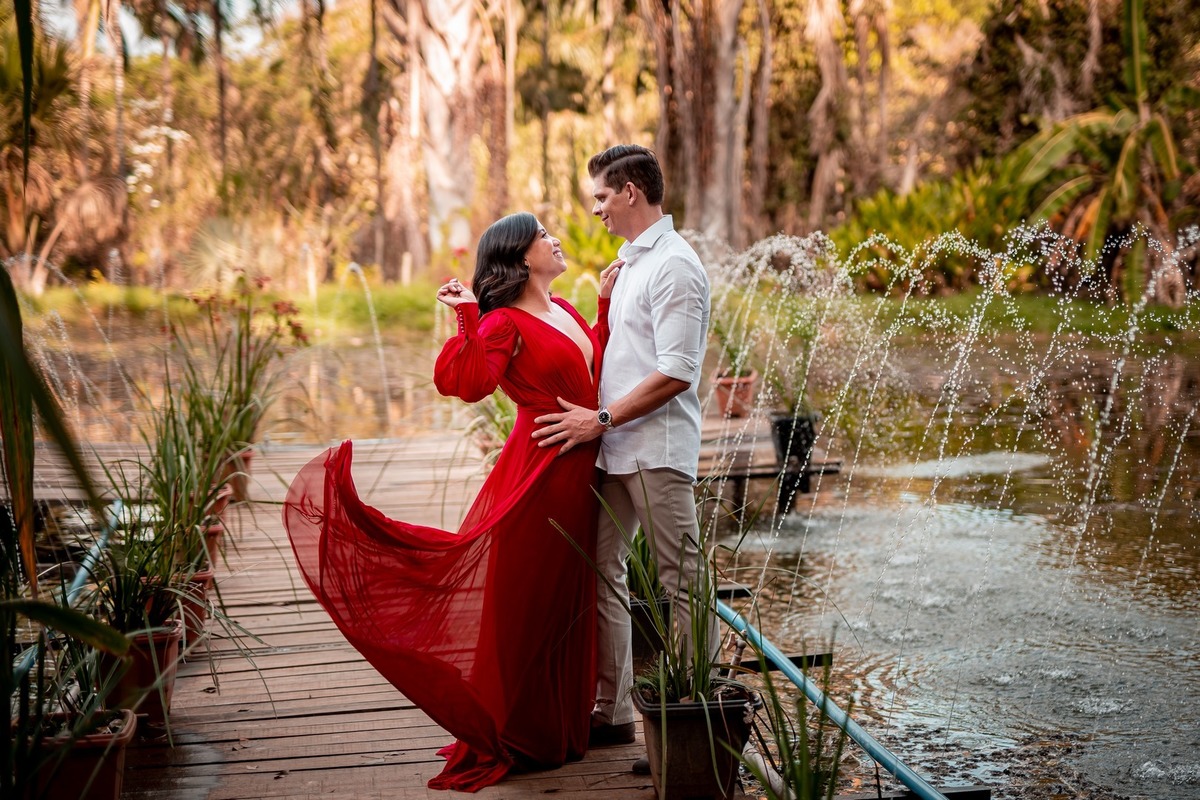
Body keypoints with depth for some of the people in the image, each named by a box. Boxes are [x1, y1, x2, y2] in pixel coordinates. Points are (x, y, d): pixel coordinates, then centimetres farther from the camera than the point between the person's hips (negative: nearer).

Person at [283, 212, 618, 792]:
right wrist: (467, 320, -32)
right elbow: (471, 383, -28)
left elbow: (600, 366, 25)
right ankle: (513, 736, 13)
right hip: (539, 468, -8)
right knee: (523, 603, 1)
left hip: (580, 472, 8)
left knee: (566, 601, 16)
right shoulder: (504, 324, -11)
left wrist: (607, 305, 21)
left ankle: (560, 725, 30)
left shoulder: (565, 311, 13)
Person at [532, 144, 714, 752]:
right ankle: (611, 710, 20)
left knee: (679, 585, -3)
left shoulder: (673, 265, -12)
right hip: (614, 449, 10)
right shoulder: (630, 263, 17)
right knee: (600, 571, 11)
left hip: (657, 450, -10)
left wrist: (601, 419, -17)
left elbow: (676, 372, -19)